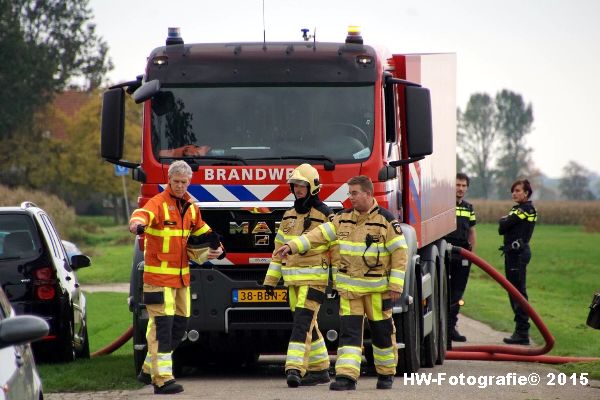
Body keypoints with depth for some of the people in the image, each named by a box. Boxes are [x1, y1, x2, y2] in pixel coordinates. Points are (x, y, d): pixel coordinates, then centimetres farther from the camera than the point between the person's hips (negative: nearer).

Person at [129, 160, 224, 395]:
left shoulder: (191, 208, 13)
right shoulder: (158, 203, -10)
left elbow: (203, 232, 26)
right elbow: (144, 214, -32)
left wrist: (217, 248, 7)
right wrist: (137, 223, -55)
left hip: (182, 276, 8)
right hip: (158, 276, -8)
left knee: (180, 324, 11)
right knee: (162, 325, -10)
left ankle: (149, 369, 25)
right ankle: (162, 379, -10)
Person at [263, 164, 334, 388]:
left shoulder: (325, 216, -5)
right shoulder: (289, 216, 14)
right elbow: (279, 249, 17)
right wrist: (271, 279, 15)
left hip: (315, 278, -7)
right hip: (293, 279, 7)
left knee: (303, 322, -16)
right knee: (308, 325, 11)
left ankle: (295, 369, -23)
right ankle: (320, 370, 19)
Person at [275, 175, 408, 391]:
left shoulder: (385, 220, -9)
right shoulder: (343, 218, 6)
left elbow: (400, 252, -9)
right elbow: (319, 235, 2)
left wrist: (396, 285, -14)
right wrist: (292, 246, -11)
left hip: (377, 287, -4)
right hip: (349, 287, 4)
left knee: (382, 331, 6)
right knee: (349, 330, -6)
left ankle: (386, 374, 23)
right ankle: (346, 376, -12)